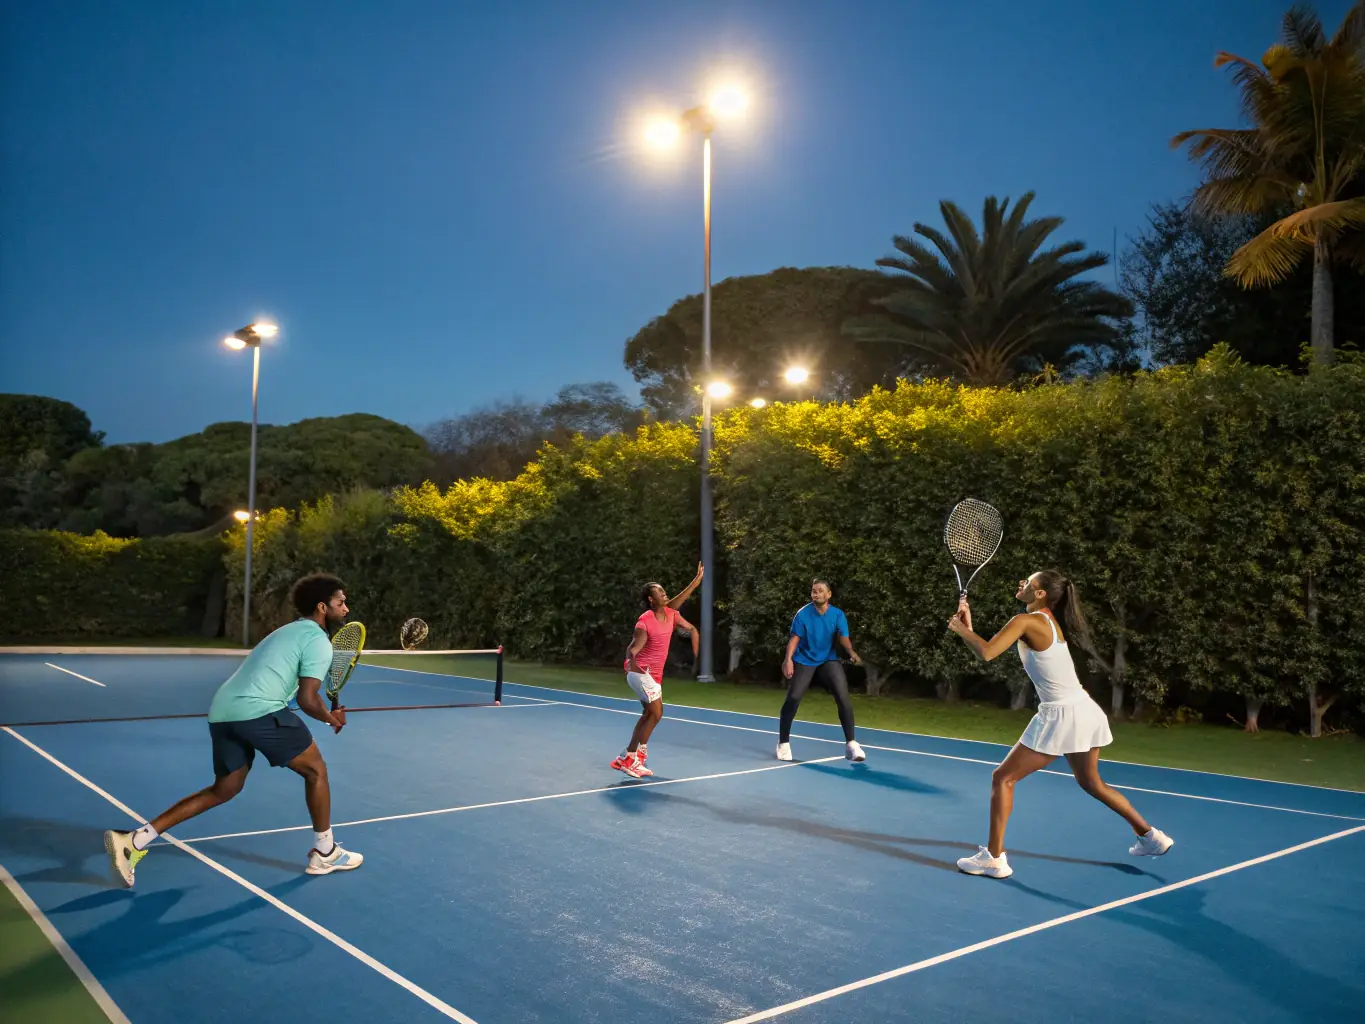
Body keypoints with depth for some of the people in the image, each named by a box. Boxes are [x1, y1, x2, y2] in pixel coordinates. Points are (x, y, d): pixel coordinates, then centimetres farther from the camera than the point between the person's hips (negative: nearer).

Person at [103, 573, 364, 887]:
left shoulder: (290, 631, 28)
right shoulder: (318, 640, -2)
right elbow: (307, 699, -8)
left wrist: (327, 713, 26)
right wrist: (330, 719, 10)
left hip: (222, 710, 9)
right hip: (258, 710, -9)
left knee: (224, 790, 21)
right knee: (316, 770, 8)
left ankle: (134, 840, 15)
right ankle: (324, 853, 18)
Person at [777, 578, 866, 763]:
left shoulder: (838, 615, -8)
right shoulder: (803, 614, -12)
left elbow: (843, 638, -19)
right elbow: (795, 638, -14)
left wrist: (852, 653, -41)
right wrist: (788, 659, -32)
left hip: (829, 661, 2)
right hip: (804, 662, -1)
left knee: (843, 698, -13)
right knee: (793, 698, -13)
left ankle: (850, 744, 0)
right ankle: (783, 743, 6)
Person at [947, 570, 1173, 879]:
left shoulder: (1026, 621, -13)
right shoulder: (1049, 619, 12)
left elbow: (987, 653, -24)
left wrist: (961, 629, -8)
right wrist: (968, 627, 8)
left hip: (1062, 716, -9)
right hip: (1085, 712, 9)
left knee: (1002, 778, 1)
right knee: (1091, 783, 29)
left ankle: (994, 858, 2)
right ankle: (1151, 836, 36)